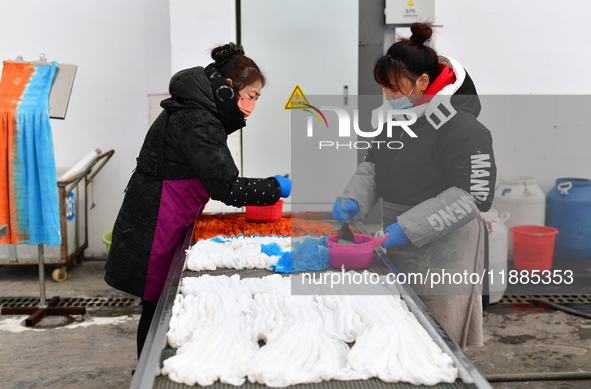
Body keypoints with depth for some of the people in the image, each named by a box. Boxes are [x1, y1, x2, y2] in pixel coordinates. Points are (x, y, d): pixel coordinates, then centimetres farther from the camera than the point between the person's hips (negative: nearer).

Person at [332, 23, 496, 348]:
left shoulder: (461, 128, -18)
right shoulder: (395, 116, 7)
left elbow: (474, 195, -22)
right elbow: (373, 165, 17)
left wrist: (408, 227, -25)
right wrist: (353, 200, -3)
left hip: (444, 256, -7)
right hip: (399, 250, 7)